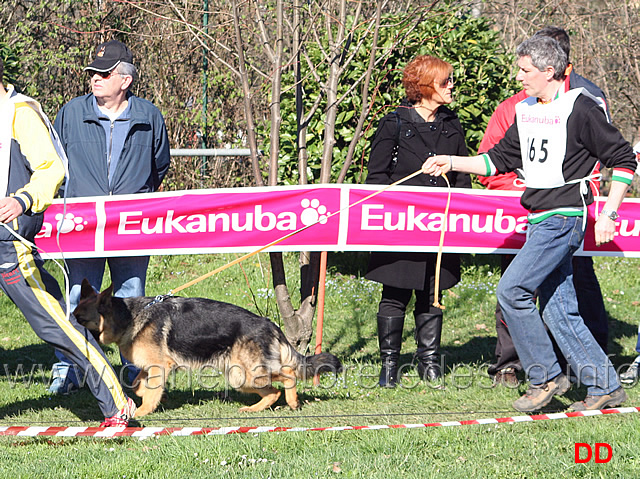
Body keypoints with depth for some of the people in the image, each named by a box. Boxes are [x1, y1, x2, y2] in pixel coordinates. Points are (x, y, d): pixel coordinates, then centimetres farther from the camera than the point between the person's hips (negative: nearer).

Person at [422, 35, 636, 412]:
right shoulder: (527, 112, 14)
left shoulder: (581, 109, -10)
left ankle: (546, 377, -5)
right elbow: (500, 159, 22)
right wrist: (452, 163, 11)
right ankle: (605, 387, 13)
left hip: (564, 218, -8)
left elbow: (623, 160, -8)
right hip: (540, 221, 8)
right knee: (558, 308, 6)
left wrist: (608, 215, -12)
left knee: (512, 289, -15)